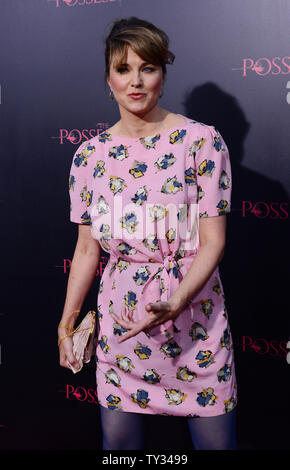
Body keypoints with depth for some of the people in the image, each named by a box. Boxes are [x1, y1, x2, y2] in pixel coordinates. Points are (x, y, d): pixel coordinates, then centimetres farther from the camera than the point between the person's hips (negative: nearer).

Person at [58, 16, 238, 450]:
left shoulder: (202, 141, -8)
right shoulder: (90, 154, 1)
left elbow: (212, 241, -11)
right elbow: (87, 249, 7)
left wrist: (174, 303, -25)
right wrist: (66, 324, 9)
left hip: (194, 315, -2)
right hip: (119, 323, 2)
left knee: (216, 439, 8)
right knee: (118, 440, 13)